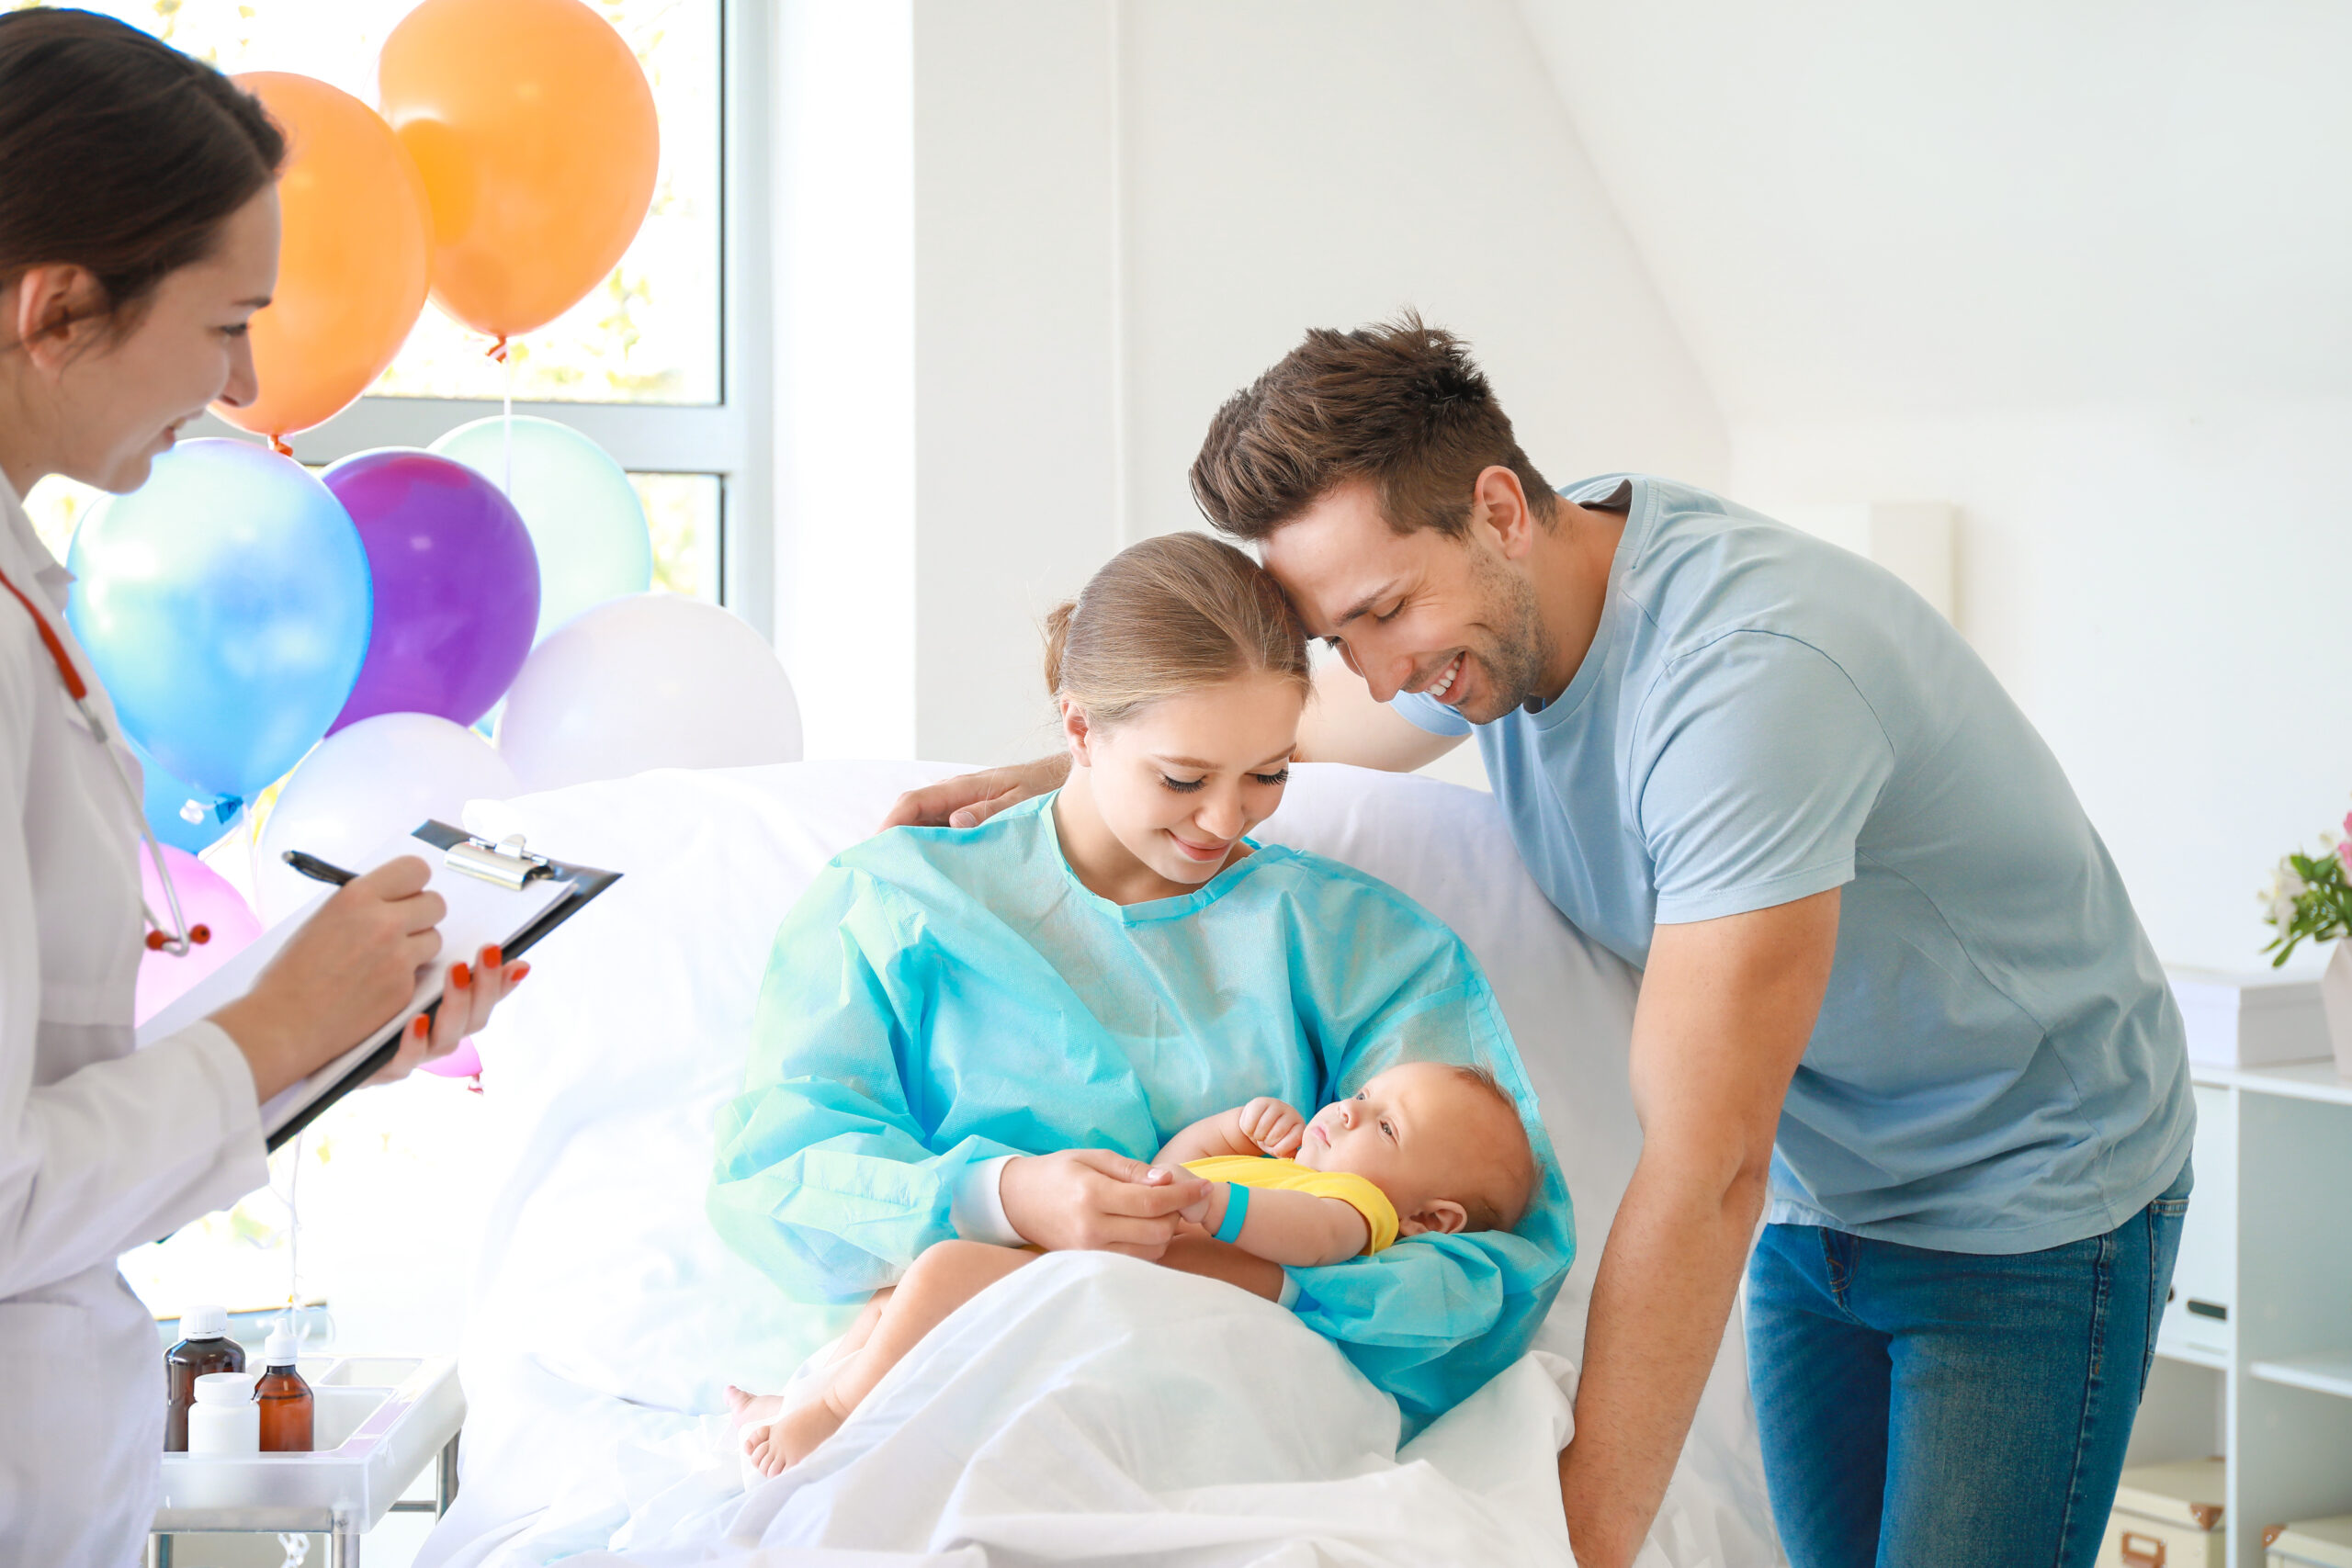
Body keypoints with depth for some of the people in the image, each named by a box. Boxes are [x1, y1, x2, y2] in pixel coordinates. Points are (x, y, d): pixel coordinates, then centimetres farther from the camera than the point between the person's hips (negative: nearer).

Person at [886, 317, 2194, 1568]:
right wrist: (1070, 779, 0)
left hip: (2027, 1210, -7)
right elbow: (1303, 744, 18)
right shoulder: (1482, 605, -7)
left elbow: (1704, 1170, -35)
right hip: (1821, 1199, 7)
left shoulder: (1750, 670, -34)